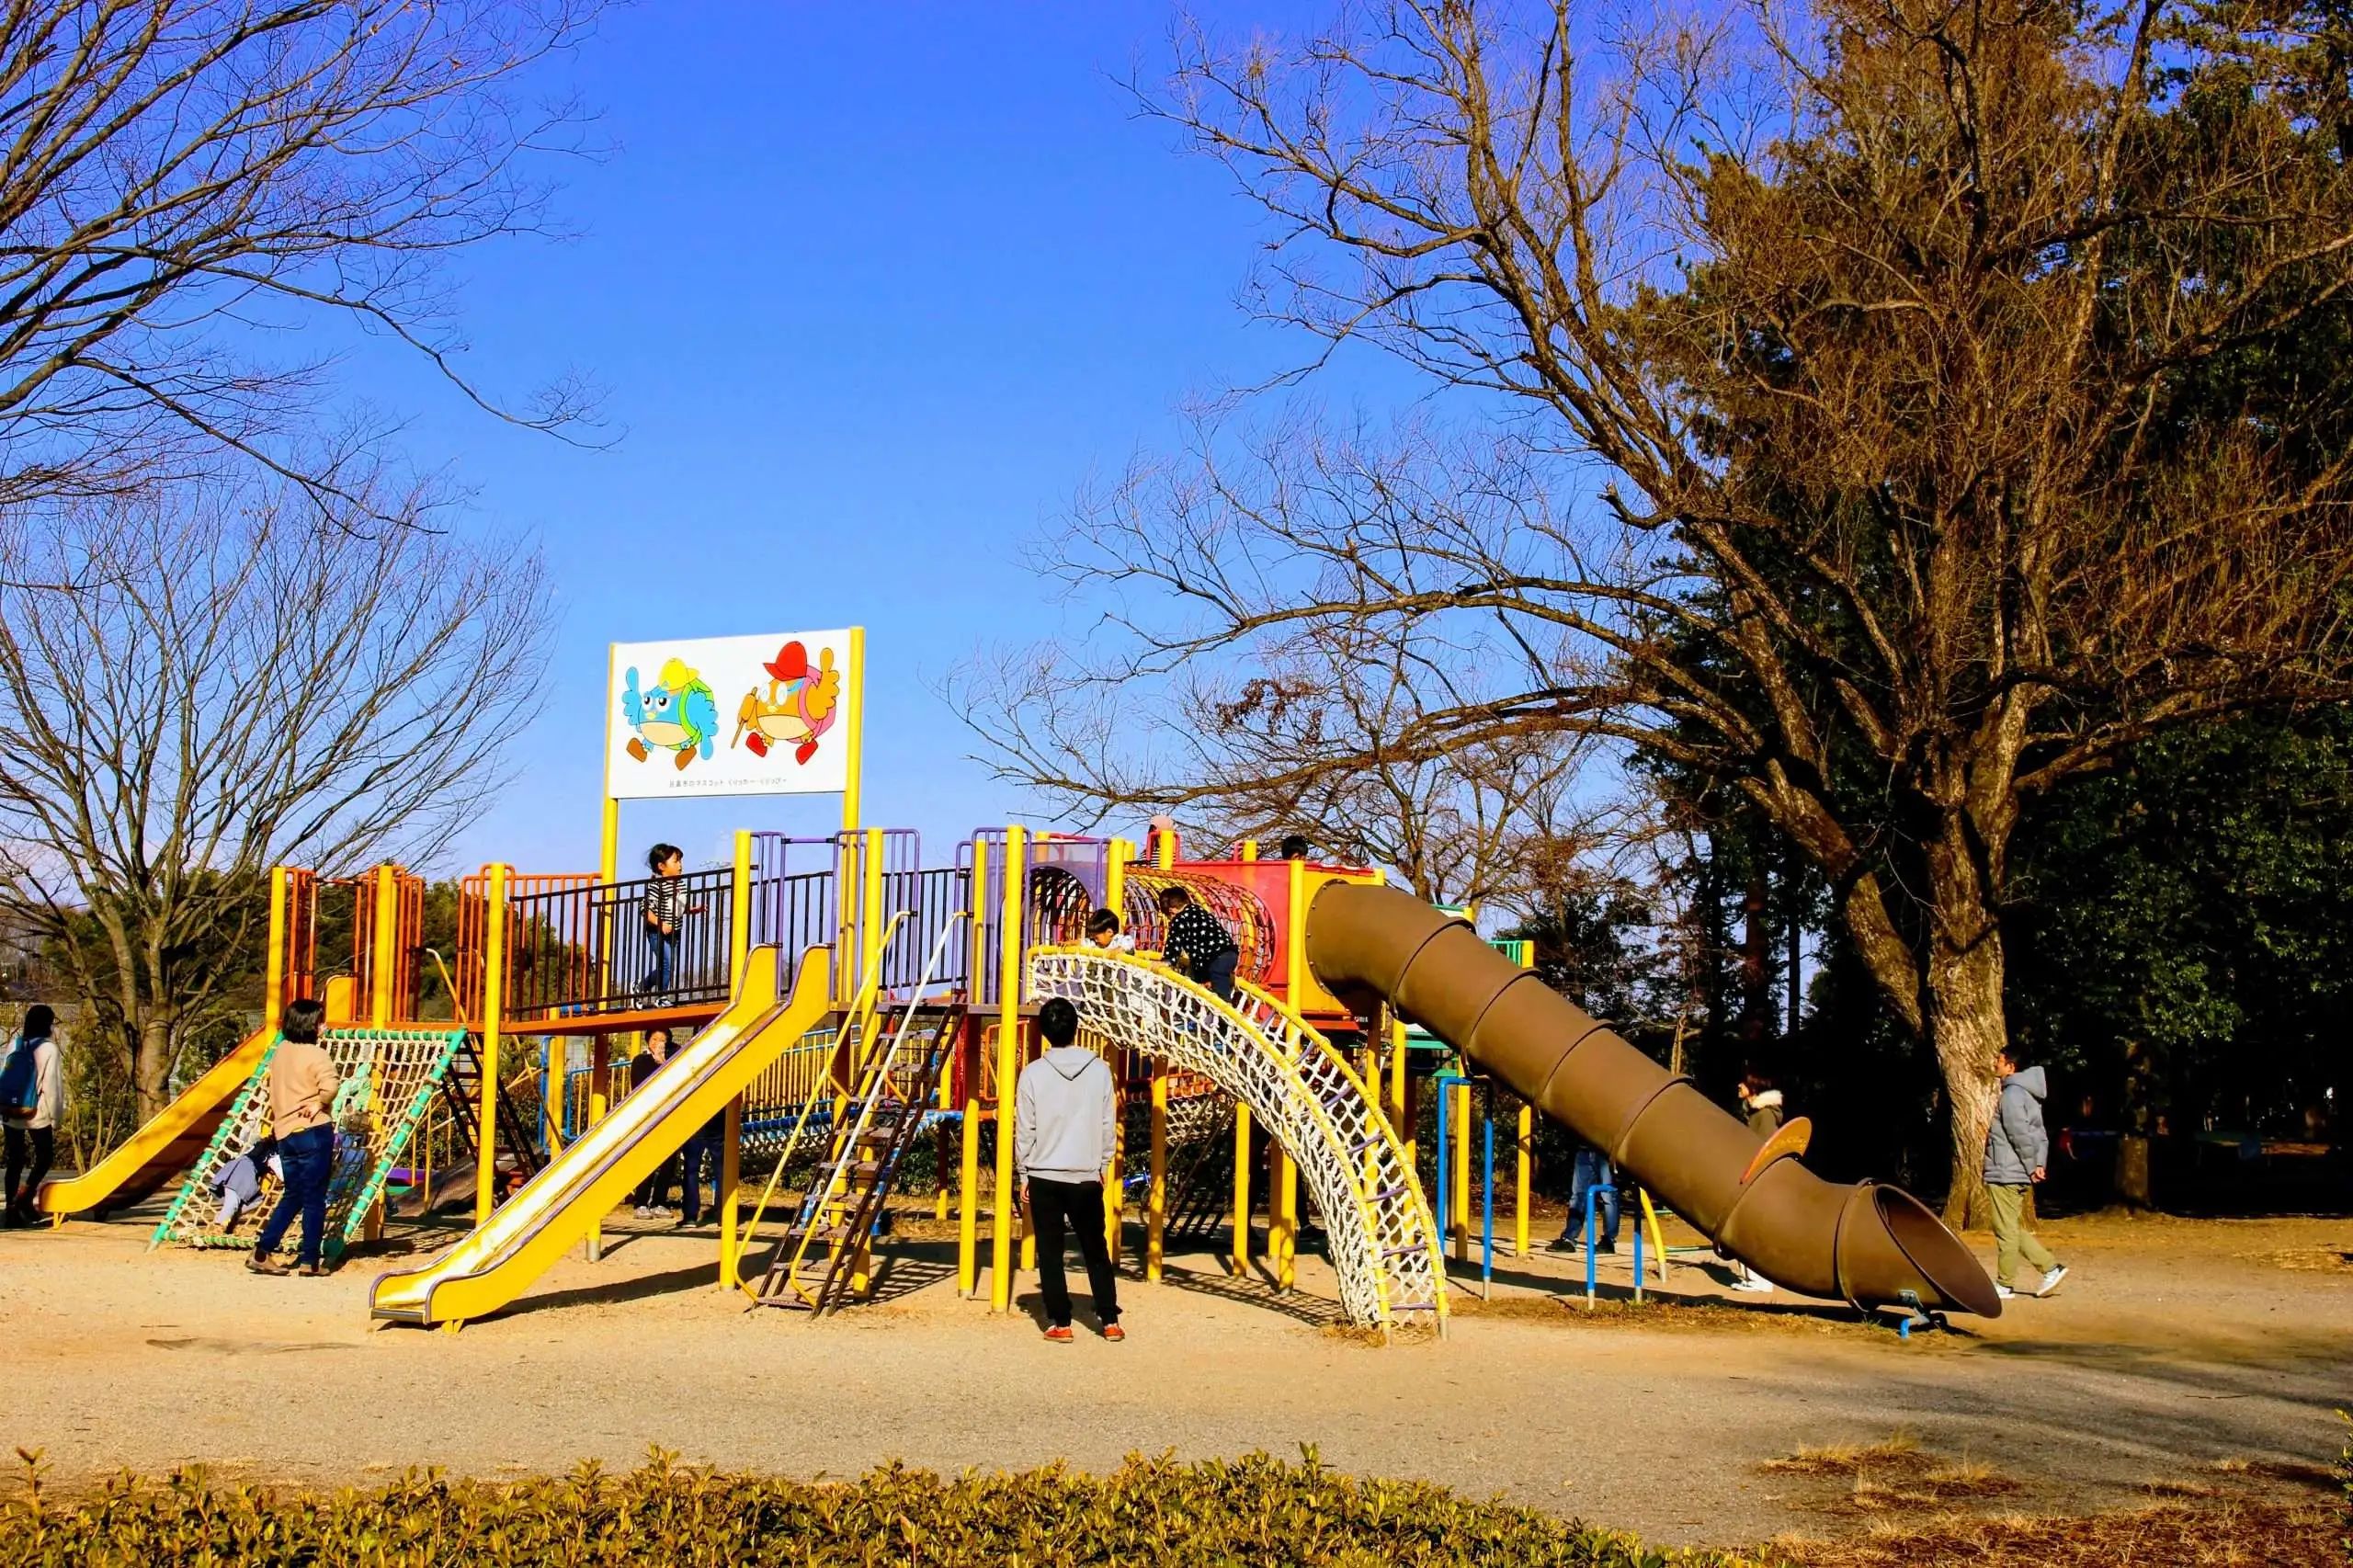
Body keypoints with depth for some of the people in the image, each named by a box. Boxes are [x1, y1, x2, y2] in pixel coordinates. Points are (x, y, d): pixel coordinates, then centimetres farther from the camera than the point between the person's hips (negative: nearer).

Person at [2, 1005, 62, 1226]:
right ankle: (25, 1198, -7)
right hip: (37, 1115, -5)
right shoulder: (48, 1049, -9)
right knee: (45, 1157, 10)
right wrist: (54, 1117, -2)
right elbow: (51, 1086, -10)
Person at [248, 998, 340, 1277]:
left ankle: (262, 1252, 12)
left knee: (292, 1196, 17)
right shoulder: (315, 1054, -12)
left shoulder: (280, 1052, 11)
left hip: (285, 1132, 7)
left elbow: (276, 1090, 17)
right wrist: (320, 1104, -10)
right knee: (314, 1198, 1)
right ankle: (310, 1261, 3)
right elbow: (330, 1086, -28)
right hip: (313, 1132, -7)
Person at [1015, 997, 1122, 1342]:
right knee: (1096, 1250, 11)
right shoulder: (1099, 1069, -3)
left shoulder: (1034, 1073, -6)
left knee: (1050, 1252, 6)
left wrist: (1024, 1174, 8)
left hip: (1044, 1176, -1)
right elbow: (1108, 1125, 2)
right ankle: (1110, 1321, 11)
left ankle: (1060, 1323, 5)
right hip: (1086, 1176, 1)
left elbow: (1024, 1130, -3)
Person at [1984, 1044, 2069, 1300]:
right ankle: (2050, 1267, 13)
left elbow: (2020, 1135, -21)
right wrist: (2040, 1164, 8)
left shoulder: (2012, 1094, -15)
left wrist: (2032, 1166, -13)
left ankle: (2005, 1284, 5)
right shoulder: (2028, 1094, 16)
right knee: (2012, 1228, 16)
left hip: (2005, 1174, -10)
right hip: (2018, 1176, 10)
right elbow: (2039, 1133, 16)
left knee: (2006, 1230, -2)